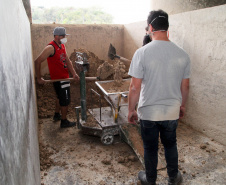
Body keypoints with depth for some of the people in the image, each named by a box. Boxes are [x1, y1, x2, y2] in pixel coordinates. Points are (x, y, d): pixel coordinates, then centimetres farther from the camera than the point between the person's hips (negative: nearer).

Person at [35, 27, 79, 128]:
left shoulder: (62, 46, 7)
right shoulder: (51, 48, -20)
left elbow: (67, 61, 6)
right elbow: (37, 61, -22)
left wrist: (74, 73, -7)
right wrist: (39, 78, -18)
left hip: (64, 77, 10)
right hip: (59, 79, -10)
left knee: (60, 97, 24)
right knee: (65, 100, 0)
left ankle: (57, 115, 44)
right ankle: (64, 121, 15)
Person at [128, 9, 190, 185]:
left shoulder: (142, 53, -17)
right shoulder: (182, 54, -6)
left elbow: (135, 87, -16)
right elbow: (185, 86, 3)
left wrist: (131, 110, -2)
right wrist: (182, 105, 19)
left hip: (148, 112, -3)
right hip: (172, 112, 3)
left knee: (150, 148, 18)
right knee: (171, 145, 25)